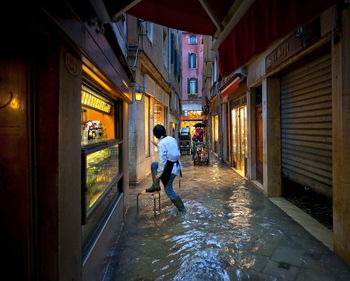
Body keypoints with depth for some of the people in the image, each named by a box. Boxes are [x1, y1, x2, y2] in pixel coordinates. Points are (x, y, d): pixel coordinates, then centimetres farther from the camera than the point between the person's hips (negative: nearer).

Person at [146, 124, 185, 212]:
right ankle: (155, 185, 19)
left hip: (170, 168, -8)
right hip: (176, 165, 8)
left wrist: (159, 173, -14)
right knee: (153, 165, 21)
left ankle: (181, 207, 18)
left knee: (168, 190, 8)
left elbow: (162, 160, -20)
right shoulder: (172, 139, 6)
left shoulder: (161, 143, -17)